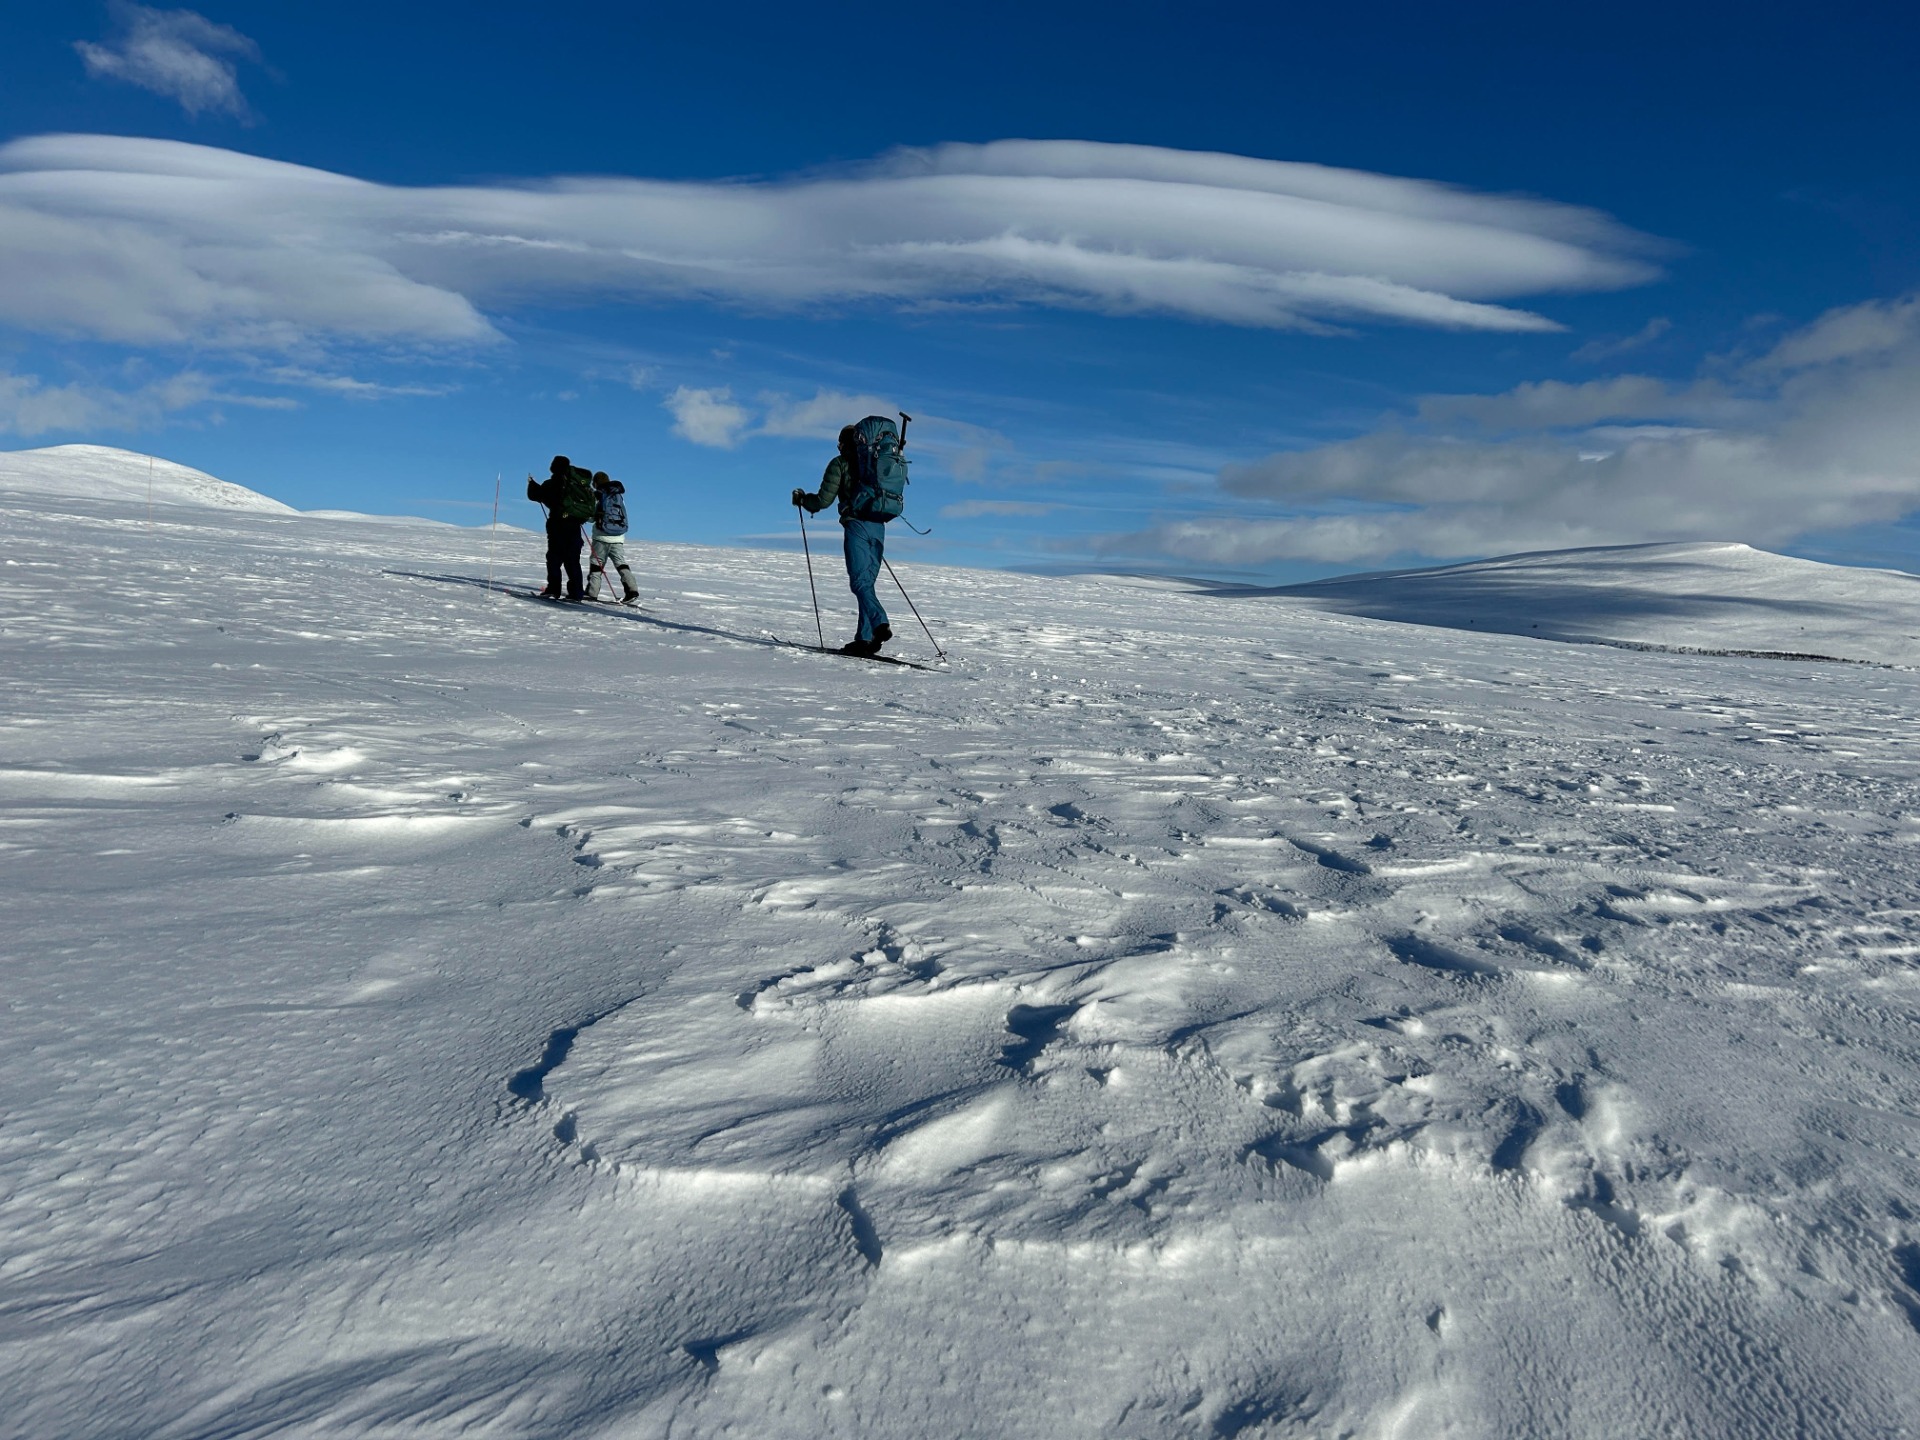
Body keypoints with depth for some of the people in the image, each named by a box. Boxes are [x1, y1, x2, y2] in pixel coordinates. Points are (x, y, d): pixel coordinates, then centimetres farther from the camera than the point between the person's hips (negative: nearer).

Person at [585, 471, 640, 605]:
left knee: (596, 564, 4)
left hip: (602, 536, -4)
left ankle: (592, 592, 2)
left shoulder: (597, 495, -4)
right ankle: (631, 590, -11)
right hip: (619, 538, 4)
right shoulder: (619, 495, 10)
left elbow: (591, 517, -4)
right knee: (621, 563, 4)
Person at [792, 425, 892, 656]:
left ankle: (880, 624, -32)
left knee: (859, 582, -10)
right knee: (867, 582, 8)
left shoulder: (840, 463, 5)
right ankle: (864, 638, 4)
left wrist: (802, 498, 19)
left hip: (857, 525, -6)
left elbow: (823, 500, 0)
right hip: (878, 526, 6)